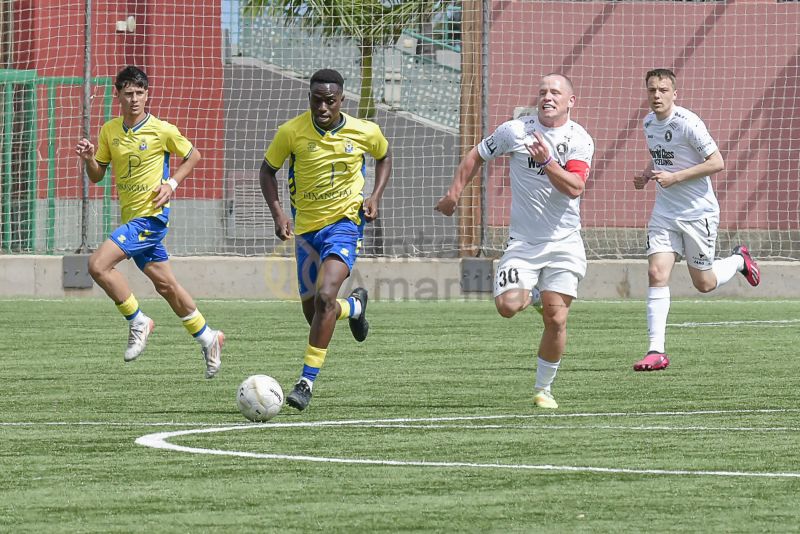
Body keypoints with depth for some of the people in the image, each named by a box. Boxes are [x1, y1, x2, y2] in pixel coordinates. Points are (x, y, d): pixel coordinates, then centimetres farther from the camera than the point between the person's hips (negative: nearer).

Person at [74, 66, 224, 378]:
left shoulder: (162, 130, -10)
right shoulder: (109, 131, 6)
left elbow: (193, 156, 5)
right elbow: (97, 176, 11)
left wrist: (172, 183, -8)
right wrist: (89, 158, -10)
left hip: (152, 215, -7)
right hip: (131, 217, 7)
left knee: (98, 264, -20)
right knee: (164, 284, 14)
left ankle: (137, 322, -6)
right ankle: (207, 338, 27)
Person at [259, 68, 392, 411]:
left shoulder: (364, 132, -10)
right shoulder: (291, 132, -13)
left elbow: (384, 157, 13)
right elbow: (267, 170, 2)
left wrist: (376, 197, -3)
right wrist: (277, 213, -12)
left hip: (345, 222, -3)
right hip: (306, 227, 3)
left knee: (324, 296, -24)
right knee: (313, 312, 9)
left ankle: (307, 381, -18)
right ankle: (355, 306, 45)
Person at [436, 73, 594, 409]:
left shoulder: (580, 140, -4)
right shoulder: (514, 131, -2)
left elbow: (574, 188, -17)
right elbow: (477, 156, 14)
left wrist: (547, 161, -29)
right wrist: (454, 193, 8)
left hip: (564, 243, 0)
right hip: (523, 241, 0)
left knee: (556, 319, -7)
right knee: (507, 306, -19)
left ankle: (543, 388, 12)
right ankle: (530, 296, 20)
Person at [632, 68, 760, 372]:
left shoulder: (687, 123, -18)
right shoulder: (649, 122, 5)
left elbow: (717, 163, -18)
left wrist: (674, 177, -23)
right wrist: (646, 175, 3)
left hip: (698, 212, -5)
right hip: (664, 213, 5)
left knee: (704, 284, 6)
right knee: (657, 274, -12)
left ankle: (739, 260, 39)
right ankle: (657, 351, -13)